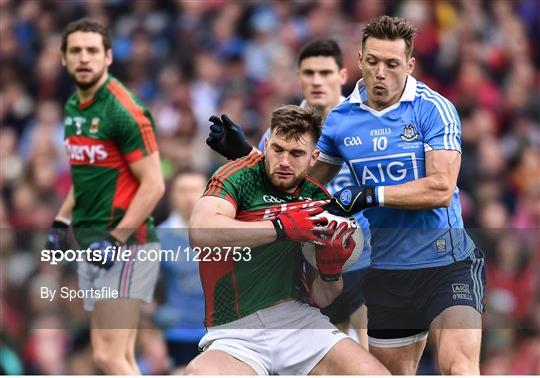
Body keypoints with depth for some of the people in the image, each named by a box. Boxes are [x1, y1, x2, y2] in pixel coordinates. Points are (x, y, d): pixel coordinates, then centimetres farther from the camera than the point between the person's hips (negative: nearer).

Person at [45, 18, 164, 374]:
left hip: (126, 246, -9)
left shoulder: (123, 110, -13)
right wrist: (62, 220, 15)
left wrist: (116, 239, -21)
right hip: (92, 245, 9)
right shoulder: (74, 106, 13)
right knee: (119, 357, 8)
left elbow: (153, 184, -16)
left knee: (109, 356, -15)